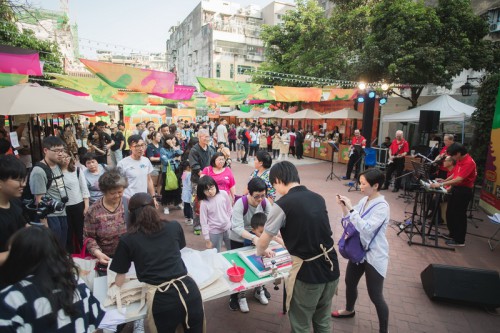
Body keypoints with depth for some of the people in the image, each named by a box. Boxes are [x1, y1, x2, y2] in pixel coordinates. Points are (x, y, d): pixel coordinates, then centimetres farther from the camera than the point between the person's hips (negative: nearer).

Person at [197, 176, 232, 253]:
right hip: (214, 232, -3)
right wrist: (207, 239, -10)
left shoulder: (223, 194, -11)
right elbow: (203, 222, -13)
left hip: (228, 228, 3)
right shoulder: (204, 203, -19)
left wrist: (229, 221, 8)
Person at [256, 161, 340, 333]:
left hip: (308, 271, -6)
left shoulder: (282, 204, -14)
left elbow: (264, 240, -4)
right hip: (331, 267, 6)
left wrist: (260, 253, 18)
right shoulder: (318, 198, 4)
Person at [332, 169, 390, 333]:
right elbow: (351, 221, 7)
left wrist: (351, 208, -31)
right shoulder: (364, 200, 0)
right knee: (350, 282, 23)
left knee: (375, 296, 3)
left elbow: (366, 228, -32)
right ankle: (349, 310, 49)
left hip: (374, 256, -8)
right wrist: (344, 207, -9)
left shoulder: (382, 207, -22)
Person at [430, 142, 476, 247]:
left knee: (459, 215, 2)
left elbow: (459, 179, -28)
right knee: (450, 213, 16)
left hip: (464, 191, -9)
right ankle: (453, 235, 32)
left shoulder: (469, 162, -22)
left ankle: (460, 240, 15)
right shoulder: (460, 160, 6)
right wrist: (444, 180, 5)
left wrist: (441, 184, -29)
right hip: (456, 188, 9)